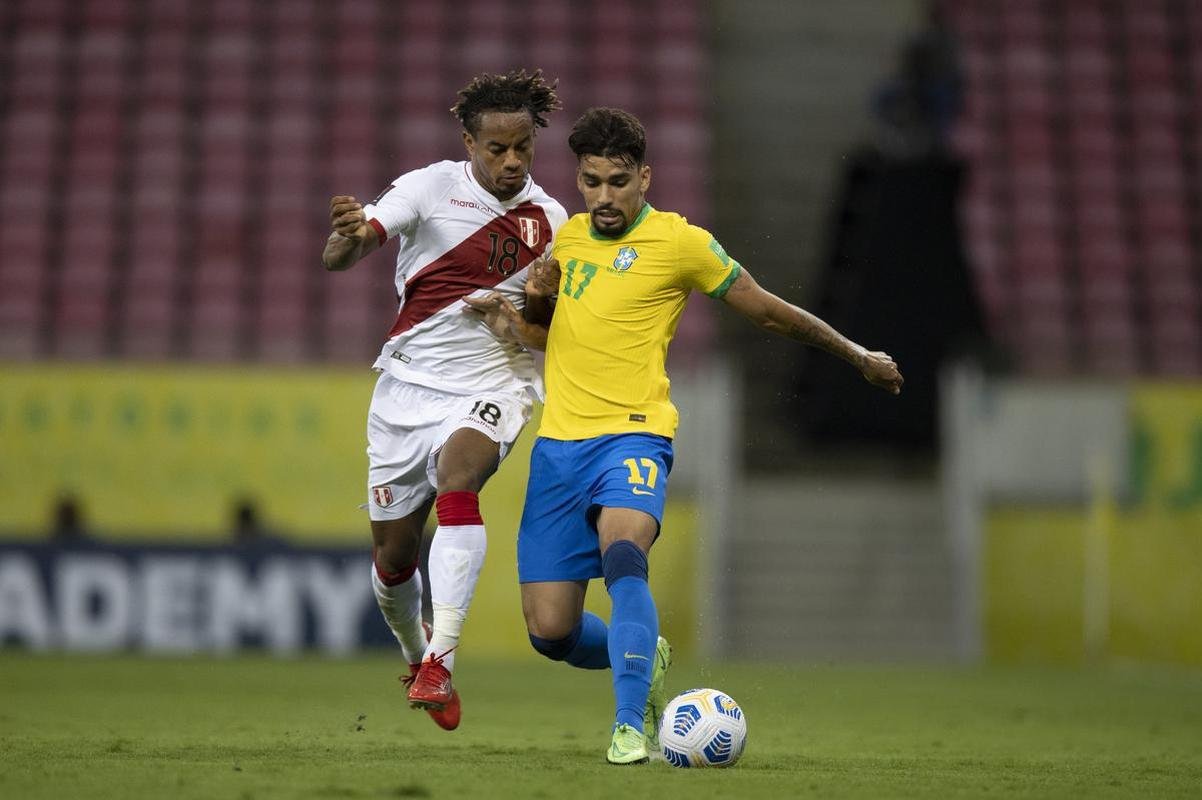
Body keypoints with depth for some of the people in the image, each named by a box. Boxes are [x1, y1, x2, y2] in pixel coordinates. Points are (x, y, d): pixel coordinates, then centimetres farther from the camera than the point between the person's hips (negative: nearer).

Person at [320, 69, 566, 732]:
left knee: (456, 483, -32)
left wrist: (523, 318, -10)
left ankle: (440, 662, -37)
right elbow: (337, 258, -18)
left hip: (491, 387, 0)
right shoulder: (430, 187, -6)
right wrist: (349, 235, -42)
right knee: (392, 555, 7)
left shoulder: (550, 222, 3)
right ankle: (414, 654, 39)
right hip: (408, 383, 1)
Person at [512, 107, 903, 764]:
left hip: (631, 435, -5)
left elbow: (770, 313, 6)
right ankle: (644, 662, 30)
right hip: (558, 440, 5)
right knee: (551, 631, -1)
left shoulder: (678, 241, -3)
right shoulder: (569, 235, 14)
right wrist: (536, 297, 6)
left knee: (623, 555, -36)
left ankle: (631, 725, -33)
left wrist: (859, 357, 12)